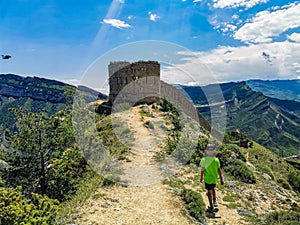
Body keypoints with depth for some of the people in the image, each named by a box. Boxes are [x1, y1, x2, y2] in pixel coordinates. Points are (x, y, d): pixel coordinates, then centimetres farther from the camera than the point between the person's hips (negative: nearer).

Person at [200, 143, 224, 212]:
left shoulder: (204, 160, -21)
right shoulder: (216, 160, -16)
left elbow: (202, 170, -12)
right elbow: (219, 170, -11)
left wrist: (201, 177, 4)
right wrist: (221, 179, 0)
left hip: (208, 179, -2)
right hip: (215, 178, 3)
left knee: (209, 192, 10)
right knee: (213, 189, 29)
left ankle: (211, 207, 20)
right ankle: (215, 202, 35)